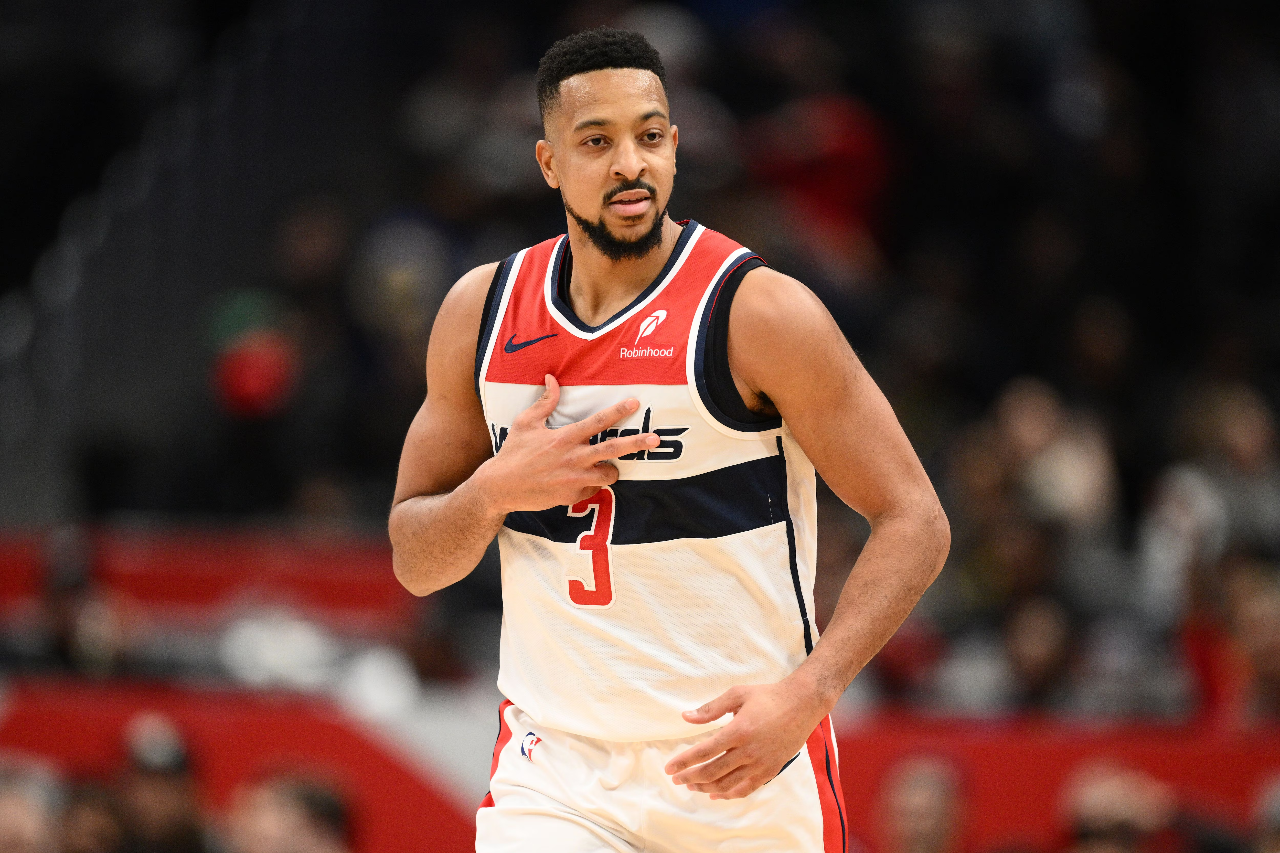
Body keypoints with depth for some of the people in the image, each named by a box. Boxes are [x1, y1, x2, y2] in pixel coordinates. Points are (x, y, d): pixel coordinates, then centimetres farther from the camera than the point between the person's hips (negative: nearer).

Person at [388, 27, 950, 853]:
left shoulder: (759, 311, -10)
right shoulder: (483, 311, 3)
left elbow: (915, 523, -9)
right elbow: (415, 561, 10)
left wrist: (807, 693, -21)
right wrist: (493, 491, -13)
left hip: (744, 762, -2)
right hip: (556, 763, 2)